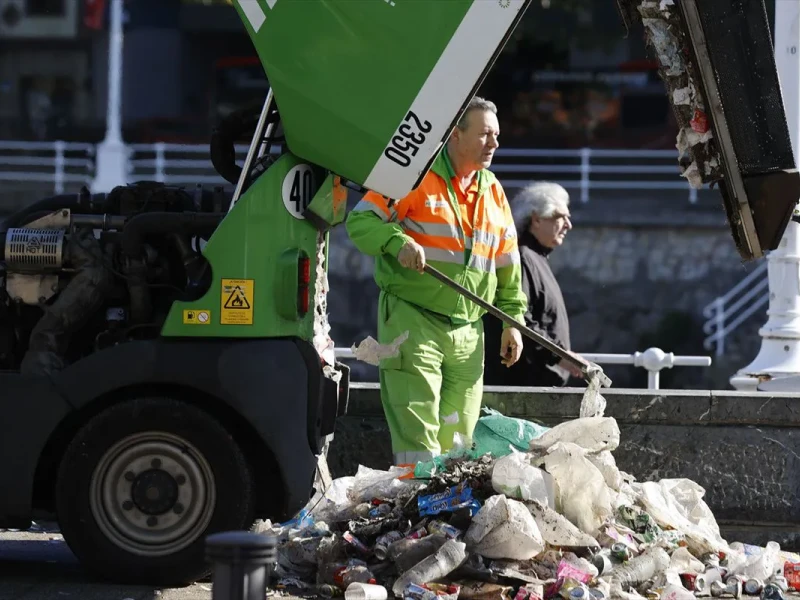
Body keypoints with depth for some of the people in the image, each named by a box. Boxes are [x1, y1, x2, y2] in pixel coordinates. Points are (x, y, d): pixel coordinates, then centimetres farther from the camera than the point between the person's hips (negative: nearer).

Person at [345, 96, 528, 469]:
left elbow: (507, 265, 21)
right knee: (418, 437, -12)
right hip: (412, 322, -6)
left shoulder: (493, 192, 15)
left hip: (467, 332, 6)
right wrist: (397, 242, -24)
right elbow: (360, 221, -7)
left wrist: (512, 319, 16)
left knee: (458, 438, 7)